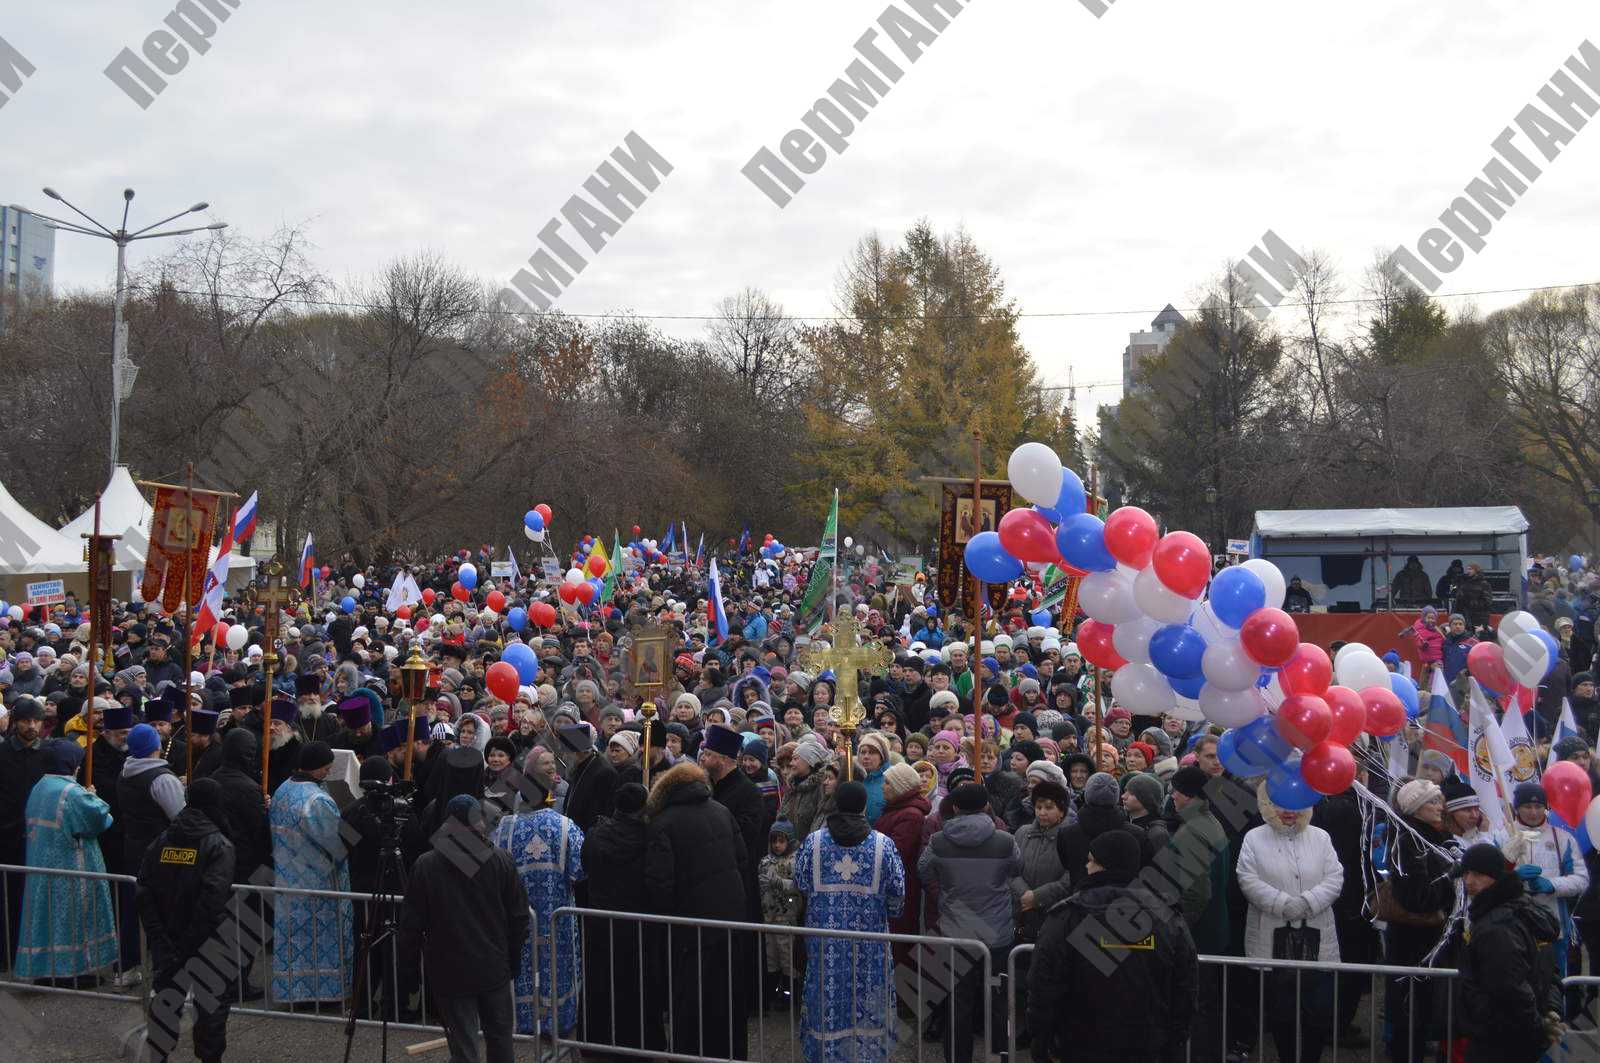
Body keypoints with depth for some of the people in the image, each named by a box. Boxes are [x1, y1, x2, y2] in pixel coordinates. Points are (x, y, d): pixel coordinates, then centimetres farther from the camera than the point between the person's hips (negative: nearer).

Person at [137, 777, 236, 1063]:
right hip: (208, 943, -5)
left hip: (167, 944, 5)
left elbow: (143, 892, 1)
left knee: (166, 1000, 16)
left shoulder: (161, 841, 5)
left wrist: (159, 937, 1)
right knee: (212, 1005, 6)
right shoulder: (219, 845, -12)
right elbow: (214, 898, -23)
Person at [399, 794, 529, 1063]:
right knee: (499, 1036, 18)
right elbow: (519, 916, 1)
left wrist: (410, 965, 7)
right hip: (495, 969, 2)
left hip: (451, 973, -2)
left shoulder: (425, 865, -9)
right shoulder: (501, 862, -5)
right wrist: (514, 957, 14)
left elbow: (411, 923, -5)